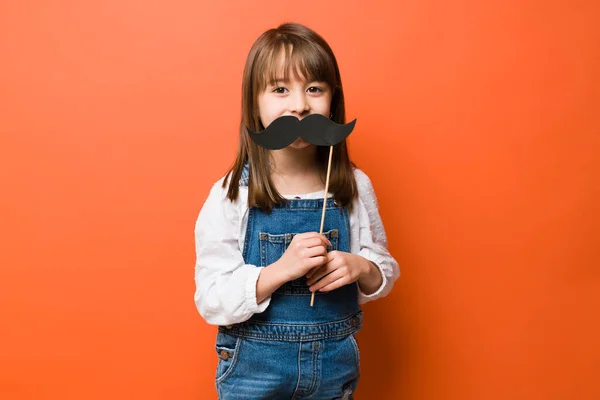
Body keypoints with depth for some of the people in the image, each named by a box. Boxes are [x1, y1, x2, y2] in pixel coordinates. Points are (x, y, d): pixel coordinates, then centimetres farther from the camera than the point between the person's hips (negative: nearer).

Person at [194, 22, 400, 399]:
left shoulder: (355, 186, -7)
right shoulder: (230, 196, -15)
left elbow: (385, 271, 3)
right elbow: (211, 301, -15)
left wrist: (360, 268, -19)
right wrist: (281, 270, -28)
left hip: (336, 367, 3)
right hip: (254, 367, -2)